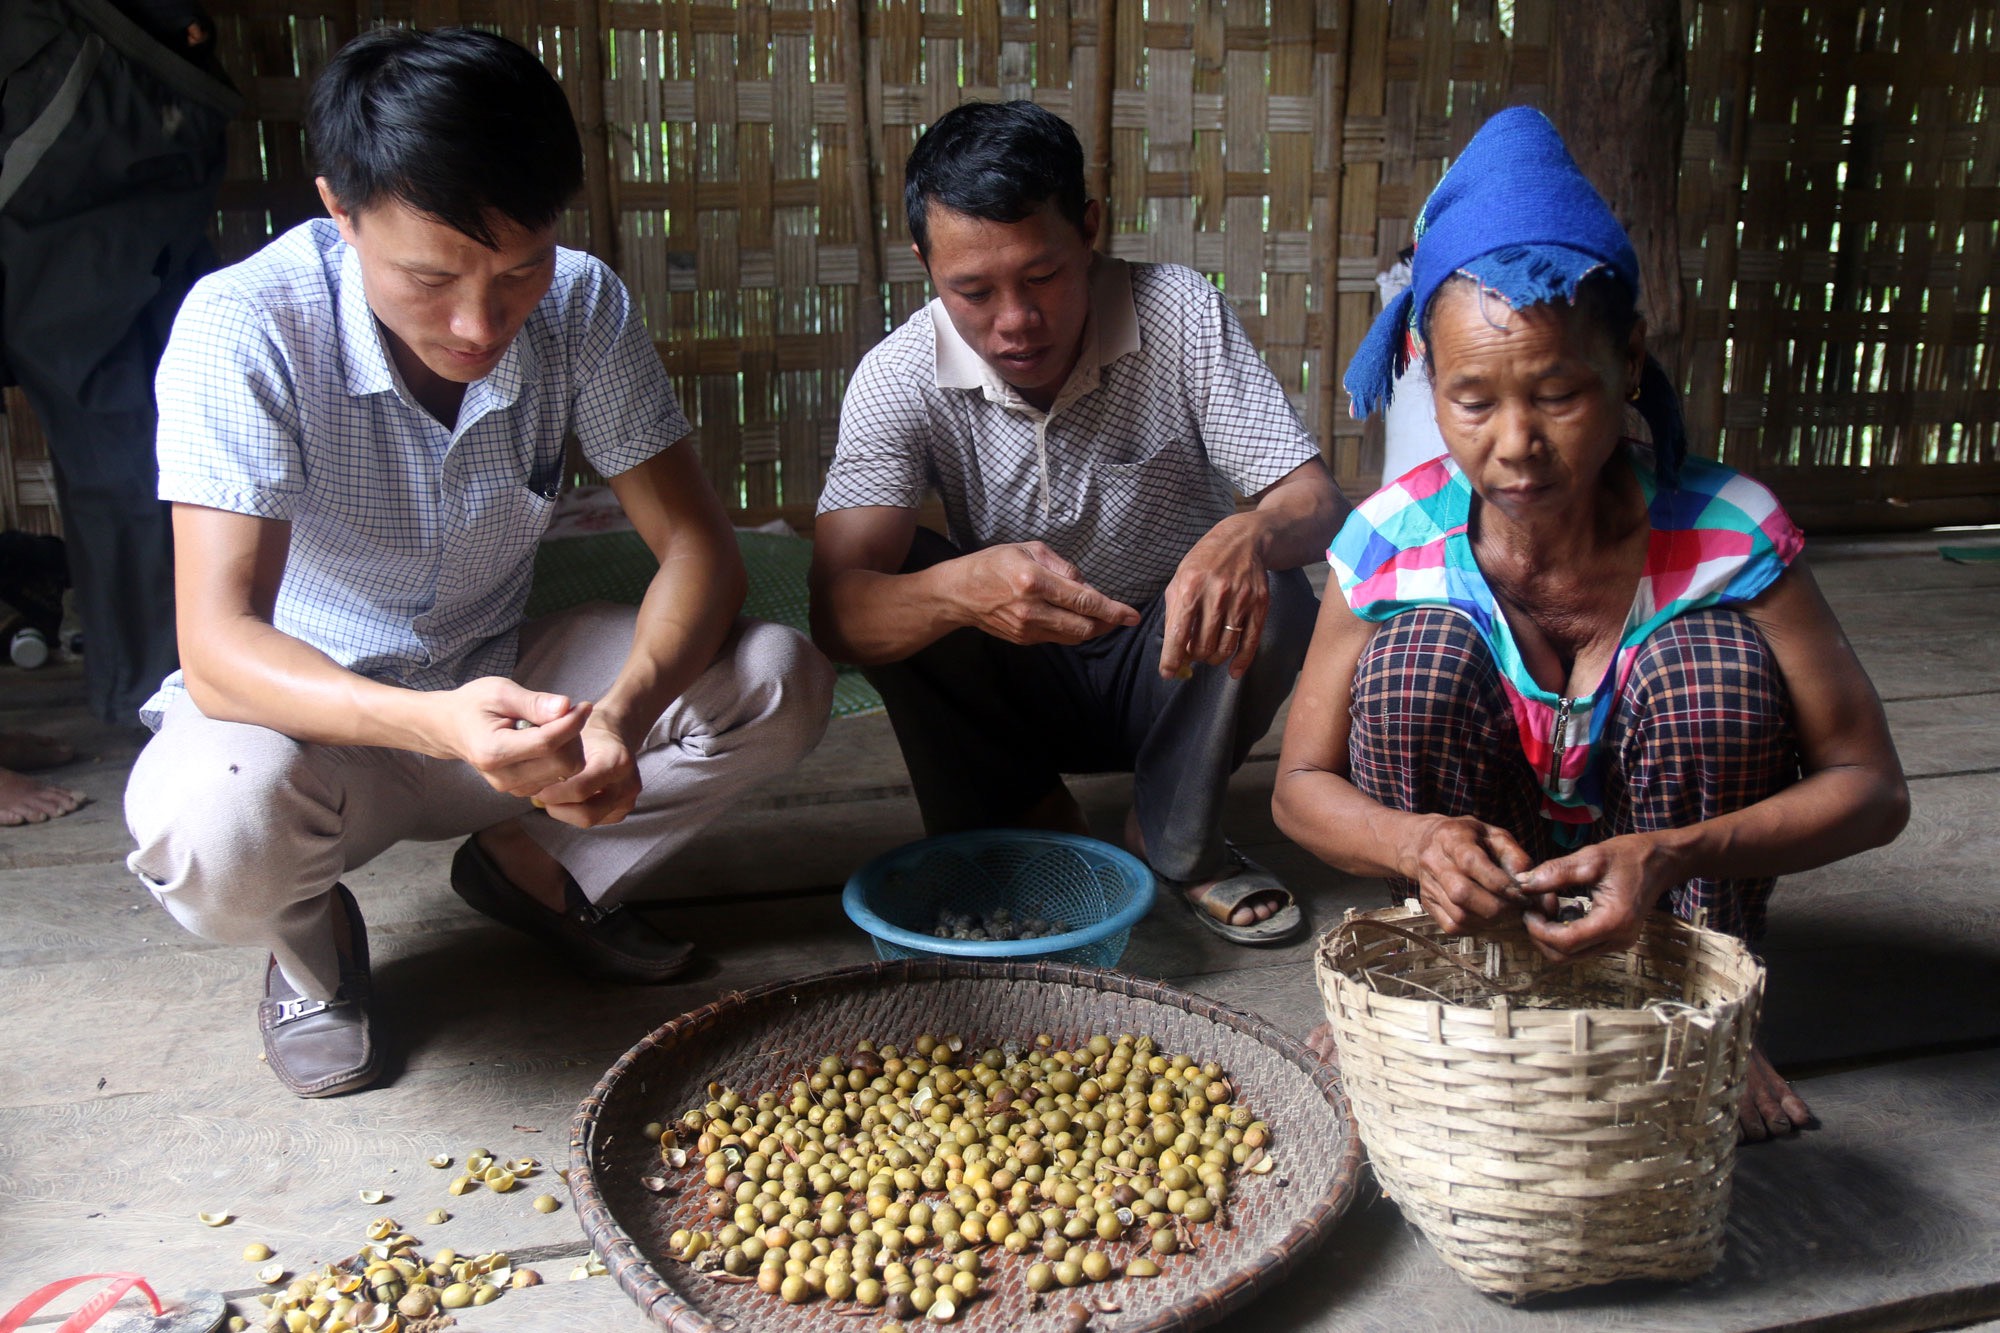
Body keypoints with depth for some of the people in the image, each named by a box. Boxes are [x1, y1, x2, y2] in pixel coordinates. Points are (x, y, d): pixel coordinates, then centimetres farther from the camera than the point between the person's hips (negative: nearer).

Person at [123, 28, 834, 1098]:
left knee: (778, 681, -19)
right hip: (305, 709, -3)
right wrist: (434, 723, -51)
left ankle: (531, 865, 6)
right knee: (209, 821, -38)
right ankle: (310, 933, 2)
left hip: (501, 688, 4)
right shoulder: (245, 330, -25)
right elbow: (218, 647, -31)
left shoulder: (581, 308, -14)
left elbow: (695, 545, -16)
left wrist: (625, 710, -37)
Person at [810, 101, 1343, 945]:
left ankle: (1173, 841, -5)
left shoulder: (1179, 315, -18)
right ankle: (1031, 826, -5)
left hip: (1169, 664, 0)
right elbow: (838, 612, -28)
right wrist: (962, 587, -51)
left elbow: (1315, 500, -21)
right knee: (905, 579, -27)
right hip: (1014, 681, 1)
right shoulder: (898, 379, -18)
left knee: (1268, 593, -30)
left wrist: (1250, 535, -47)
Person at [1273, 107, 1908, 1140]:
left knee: (1715, 660, -27)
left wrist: (1673, 855, -38)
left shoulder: (1727, 535, -23)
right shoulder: (1396, 541, -21)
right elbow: (1302, 784, -13)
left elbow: (1871, 785, -18)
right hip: (1475, 865, 0)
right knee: (1421, 654, -27)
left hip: (1665, 891, 0)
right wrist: (1416, 841, -37)